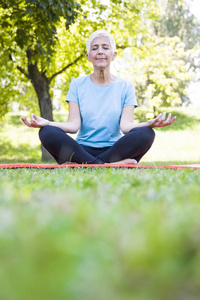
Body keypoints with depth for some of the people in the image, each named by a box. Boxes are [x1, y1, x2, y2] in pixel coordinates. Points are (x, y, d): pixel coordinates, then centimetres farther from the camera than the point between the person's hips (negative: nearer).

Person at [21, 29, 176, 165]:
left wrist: (149, 124, -26)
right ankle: (108, 165, -32)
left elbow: (125, 125, -3)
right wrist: (46, 123, -21)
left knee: (145, 134, -29)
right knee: (47, 132, -27)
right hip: (83, 149, 0)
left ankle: (81, 165, -30)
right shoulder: (77, 85, 12)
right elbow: (74, 125, 0)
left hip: (114, 150, 0)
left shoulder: (125, 86, 10)